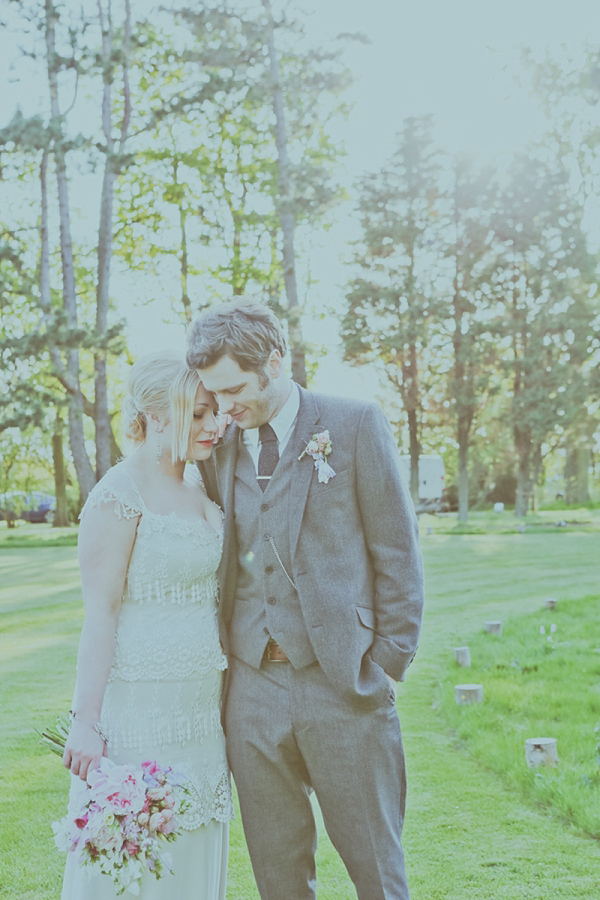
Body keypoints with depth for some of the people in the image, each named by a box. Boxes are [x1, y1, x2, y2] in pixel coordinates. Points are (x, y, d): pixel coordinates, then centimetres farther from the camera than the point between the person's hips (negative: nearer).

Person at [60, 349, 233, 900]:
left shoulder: (200, 488, 10)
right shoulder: (119, 495, -13)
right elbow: (99, 615, -16)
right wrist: (85, 724, -17)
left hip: (201, 704, 7)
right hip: (141, 704, -7)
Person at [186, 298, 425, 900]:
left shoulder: (355, 425, -2)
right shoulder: (217, 449, 9)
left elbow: (398, 553, -1)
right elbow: (217, 566, 14)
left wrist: (388, 664, -5)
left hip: (343, 686, -3)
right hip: (252, 688, 4)